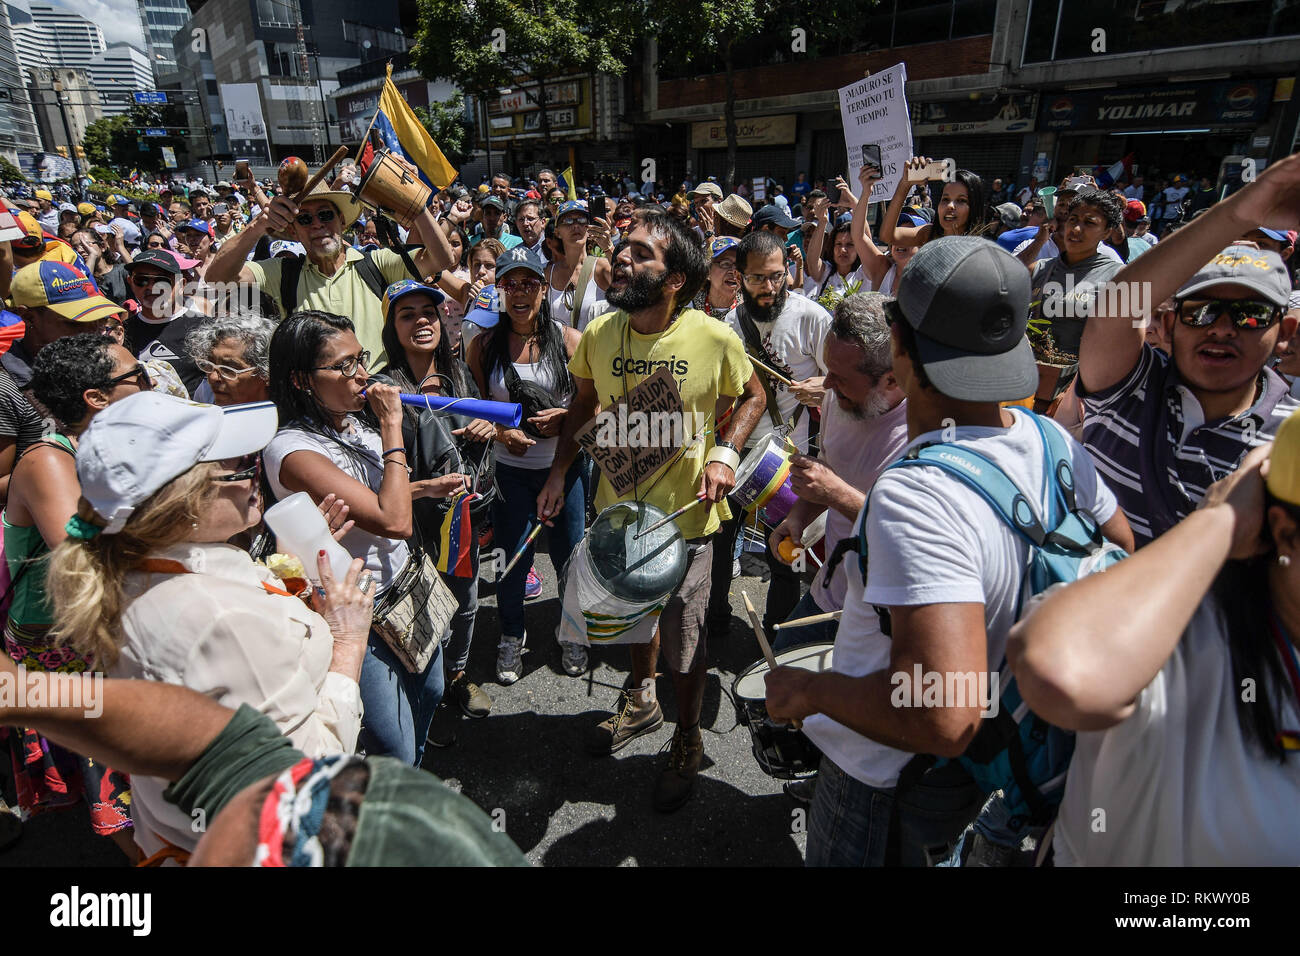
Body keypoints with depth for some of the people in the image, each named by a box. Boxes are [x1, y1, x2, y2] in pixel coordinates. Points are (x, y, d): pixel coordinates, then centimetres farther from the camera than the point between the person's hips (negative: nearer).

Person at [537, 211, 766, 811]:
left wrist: (725, 453, -15)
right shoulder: (599, 334, -8)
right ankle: (641, 702, 55)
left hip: (685, 515, -4)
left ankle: (687, 742, 39)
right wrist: (559, 472, 3)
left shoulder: (713, 338, -17)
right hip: (617, 507, 4)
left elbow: (752, 395, 0)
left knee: (682, 638, 10)